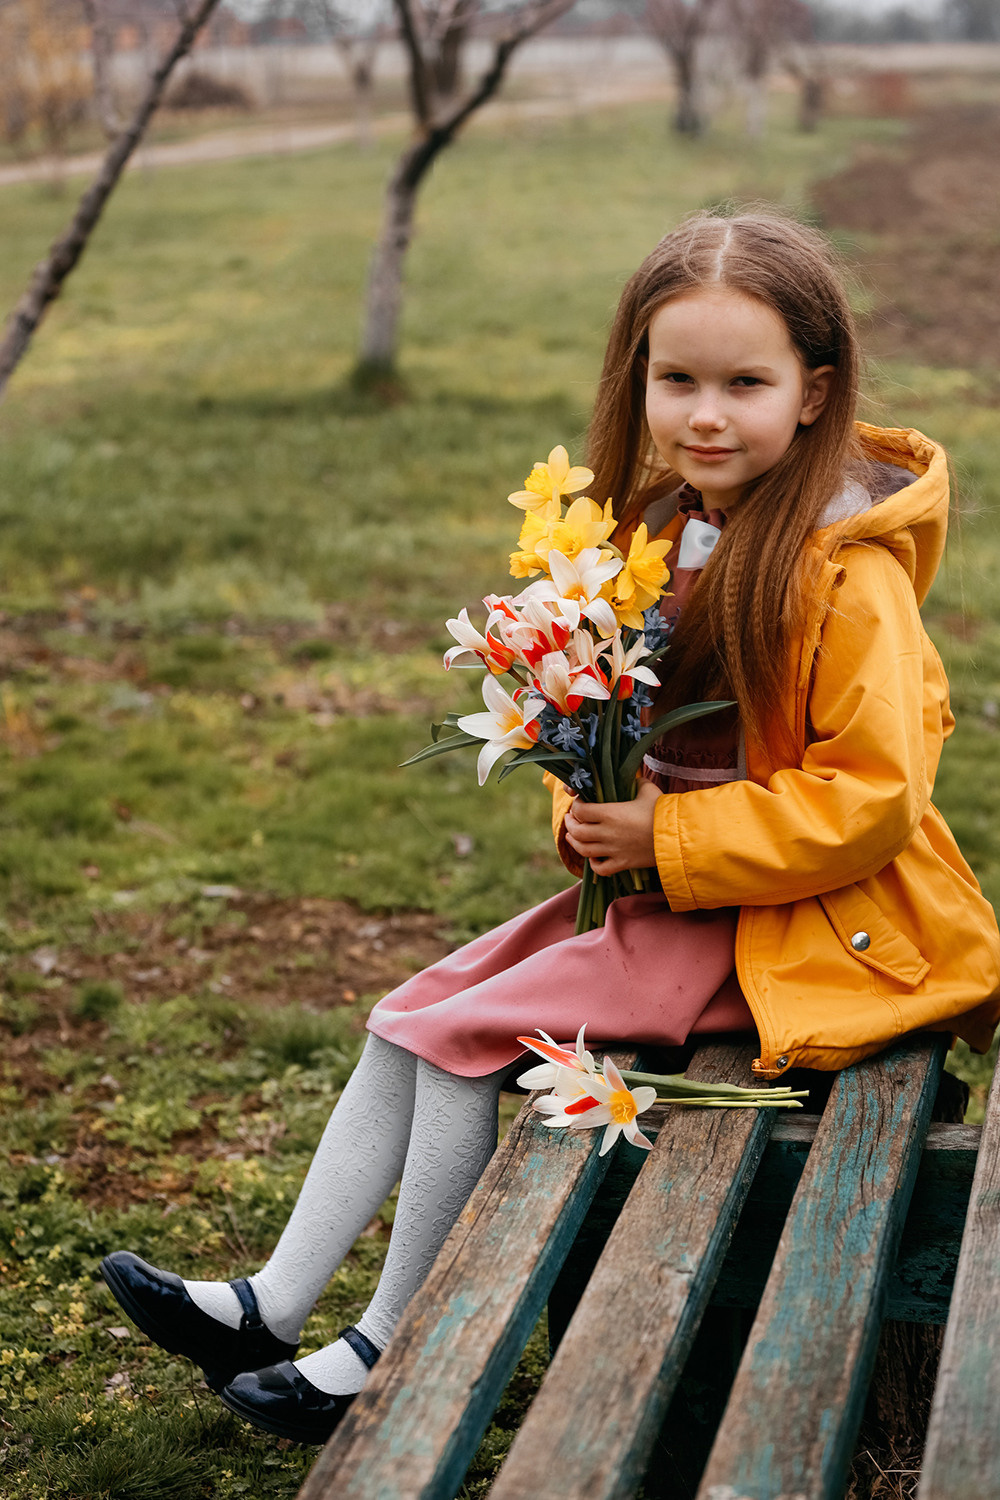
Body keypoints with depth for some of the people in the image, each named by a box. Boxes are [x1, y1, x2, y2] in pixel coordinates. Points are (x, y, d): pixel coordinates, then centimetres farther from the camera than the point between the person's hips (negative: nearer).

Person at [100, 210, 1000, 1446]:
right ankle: (272, 1309, 11)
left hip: (787, 919, -8)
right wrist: (589, 808, -5)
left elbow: (873, 797, -23)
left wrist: (670, 839, -22)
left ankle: (393, 1356, 2)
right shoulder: (656, 530, 4)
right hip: (658, 880, 9)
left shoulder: (845, 578, -21)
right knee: (410, 1015, 3)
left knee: (467, 1036, -15)